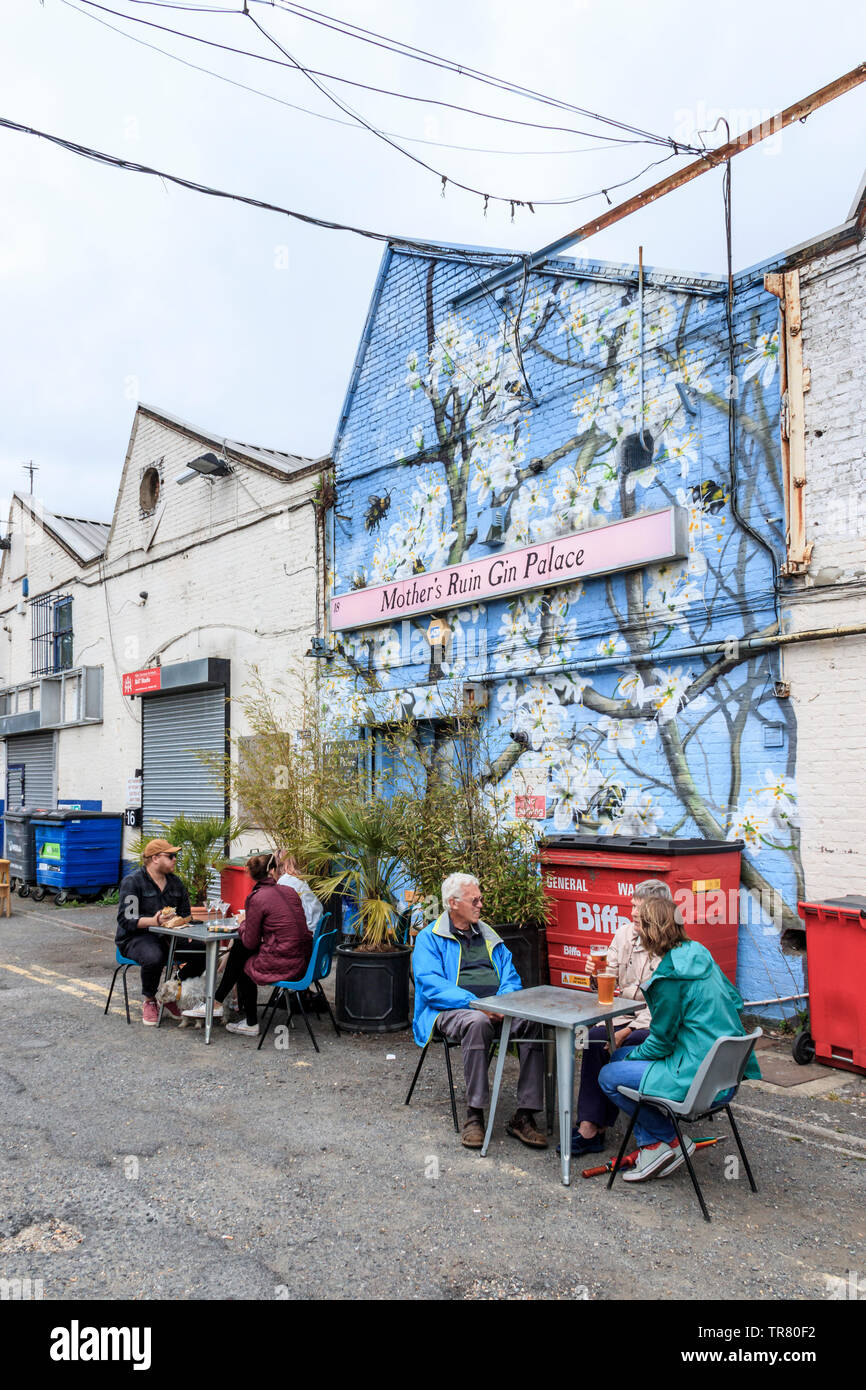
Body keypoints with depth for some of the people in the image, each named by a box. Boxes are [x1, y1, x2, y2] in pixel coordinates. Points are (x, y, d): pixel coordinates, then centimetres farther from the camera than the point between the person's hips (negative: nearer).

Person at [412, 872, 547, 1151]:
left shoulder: (488, 936, 23)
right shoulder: (429, 939, 6)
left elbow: (510, 978, 18)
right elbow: (432, 986, -8)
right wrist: (474, 1003, -20)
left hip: (497, 1009, 5)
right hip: (451, 1010, -4)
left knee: (534, 1021, -26)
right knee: (477, 1023, -39)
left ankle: (525, 1115, -23)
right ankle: (474, 1114, -29)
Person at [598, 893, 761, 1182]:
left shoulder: (670, 976, -22)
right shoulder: (698, 953, 4)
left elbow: (661, 1041, -13)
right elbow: (734, 999, 17)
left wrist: (634, 1056, 8)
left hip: (698, 1077, -10)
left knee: (609, 1077, 0)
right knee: (620, 1056, 18)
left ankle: (670, 1141, 10)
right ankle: (651, 1146, 16)